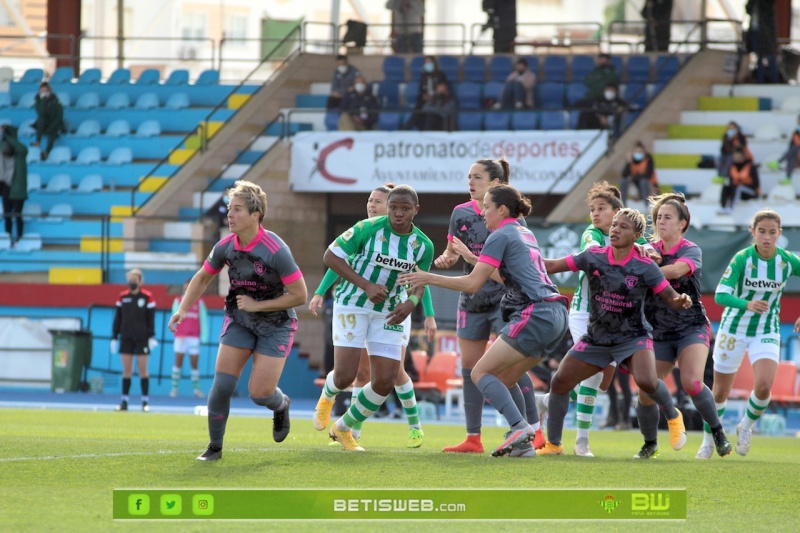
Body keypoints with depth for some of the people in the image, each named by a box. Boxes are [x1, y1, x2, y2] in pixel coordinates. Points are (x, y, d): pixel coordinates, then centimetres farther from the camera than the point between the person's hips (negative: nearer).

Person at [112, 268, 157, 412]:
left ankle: (145, 402, 4)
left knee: (143, 369, 0)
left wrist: (152, 337, -8)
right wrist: (114, 337, 5)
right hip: (126, 338, 3)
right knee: (126, 370, 4)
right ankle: (124, 401, 6)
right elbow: (117, 318, 8)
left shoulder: (147, 297, -3)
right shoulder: (122, 297, 5)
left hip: (142, 338, -3)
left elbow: (151, 319, -2)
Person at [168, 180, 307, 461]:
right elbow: (202, 278, 9)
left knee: (260, 392, -9)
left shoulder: (276, 250, -26)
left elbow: (299, 295, -20)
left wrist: (257, 305, -20)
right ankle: (215, 446, 8)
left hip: (275, 324, -4)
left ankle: (281, 406, 29)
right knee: (222, 383, -8)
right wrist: (183, 309, -6)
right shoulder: (225, 246, -9)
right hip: (239, 320, 4)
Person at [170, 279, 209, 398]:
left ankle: (196, 389, 7)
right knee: (178, 362, -3)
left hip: (194, 336, 0)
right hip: (181, 336, 0)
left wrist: (204, 336, -2)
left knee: (194, 364, 2)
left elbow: (203, 319, 4)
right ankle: (174, 388, -1)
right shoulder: (178, 301, 6)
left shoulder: (199, 302, 6)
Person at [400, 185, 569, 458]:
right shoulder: (525, 234, 22)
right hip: (556, 315, 9)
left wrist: (430, 278, -3)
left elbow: (473, 283, -9)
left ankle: (520, 427, -22)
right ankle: (523, 443, 3)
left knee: (481, 372, -6)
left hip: (535, 315, -9)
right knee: (504, 378, 14)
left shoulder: (501, 236, -4)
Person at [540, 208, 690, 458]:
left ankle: (673, 416, 3)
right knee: (560, 381, -2)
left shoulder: (645, 267, -13)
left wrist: (681, 301, -32)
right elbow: (554, 265, -1)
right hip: (596, 338, 4)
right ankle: (553, 444, 13)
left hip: (633, 337, -4)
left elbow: (670, 297, -9)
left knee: (646, 381, -30)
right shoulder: (594, 257, -5)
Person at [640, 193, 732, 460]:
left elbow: (676, 270, -28)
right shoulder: (651, 250, 6)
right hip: (658, 333, 4)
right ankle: (650, 443, 19)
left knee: (691, 382, -24)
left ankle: (718, 433, -4)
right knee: (645, 392, -5)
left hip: (691, 328, -4)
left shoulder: (691, 251, -7)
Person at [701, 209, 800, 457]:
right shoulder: (741, 259, -17)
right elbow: (720, 295, -25)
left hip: (767, 332, 1)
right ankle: (708, 440, 29)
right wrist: (746, 304, -44)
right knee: (720, 392, 6)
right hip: (734, 330, -1)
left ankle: (747, 426, 8)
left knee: (763, 386, -21)